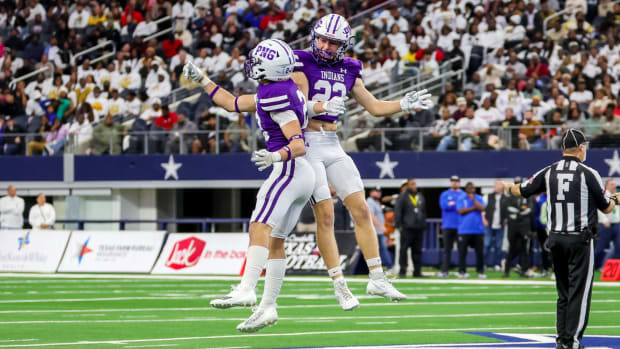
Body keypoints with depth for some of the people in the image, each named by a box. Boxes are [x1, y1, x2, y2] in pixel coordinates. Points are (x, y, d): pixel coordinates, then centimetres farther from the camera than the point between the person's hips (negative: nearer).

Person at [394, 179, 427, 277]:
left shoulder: (420, 197, 17)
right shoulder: (403, 197, -1)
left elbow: (424, 212, 24)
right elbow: (397, 212, -4)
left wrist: (424, 224, 16)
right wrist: (399, 225, -11)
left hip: (419, 228, 5)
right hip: (407, 228, -5)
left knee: (417, 251, 6)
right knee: (404, 249, -7)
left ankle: (417, 271, 9)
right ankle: (402, 270, -3)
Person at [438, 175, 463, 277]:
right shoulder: (445, 195, 11)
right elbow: (444, 206, -6)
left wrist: (452, 204, -9)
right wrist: (458, 205, -6)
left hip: (461, 226, 0)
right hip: (448, 226, 0)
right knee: (447, 249, 1)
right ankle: (444, 271, 1)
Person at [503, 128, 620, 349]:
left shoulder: (549, 172, 4)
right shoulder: (588, 174, -8)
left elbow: (522, 191, 13)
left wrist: (507, 188, 36)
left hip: (555, 238, 5)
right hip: (580, 240, -5)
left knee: (563, 292, 14)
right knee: (579, 291, -2)